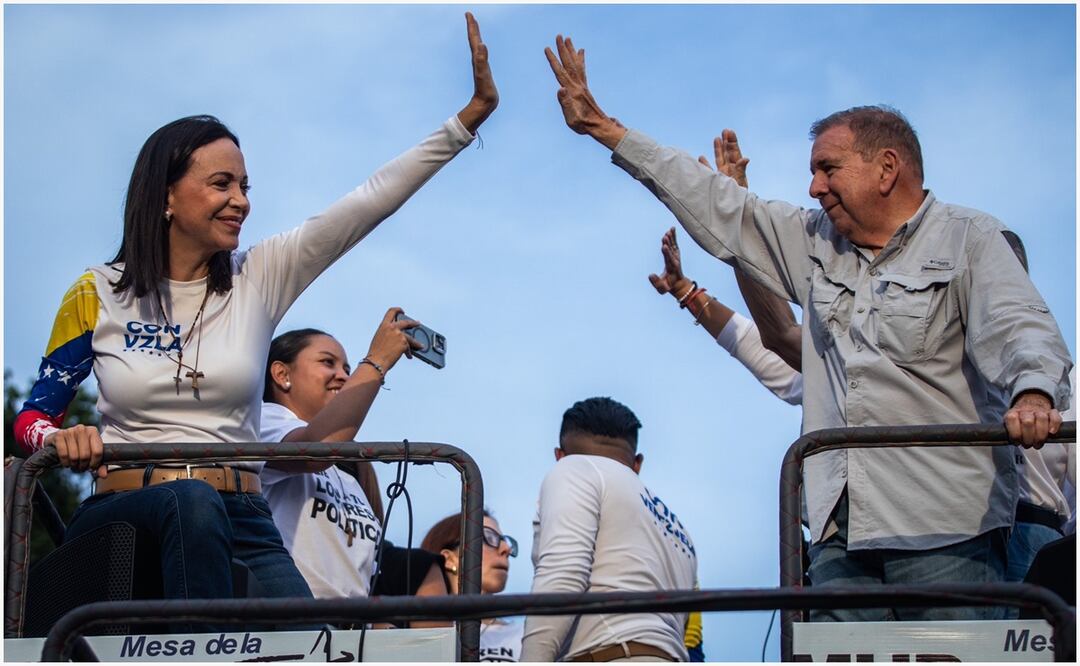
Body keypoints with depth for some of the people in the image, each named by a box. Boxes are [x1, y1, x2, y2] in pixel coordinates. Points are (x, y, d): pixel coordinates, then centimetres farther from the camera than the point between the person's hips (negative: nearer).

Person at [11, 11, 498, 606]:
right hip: (124, 513, -2)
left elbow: (373, 200, 1)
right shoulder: (99, 294, 4)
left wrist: (473, 113, -7)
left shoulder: (260, 277, 8)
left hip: (239, 523, 2)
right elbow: (33, 417, 9)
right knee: (192, 501, -38)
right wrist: (61, 439, -16)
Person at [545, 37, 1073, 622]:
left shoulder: (967, 239, 4)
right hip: (841, 526, 5)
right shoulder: (816, 244, 22)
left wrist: (1033, 395, -33)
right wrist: (604, 129, 25)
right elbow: (717, 208, 25)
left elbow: (1020, 328, -10)